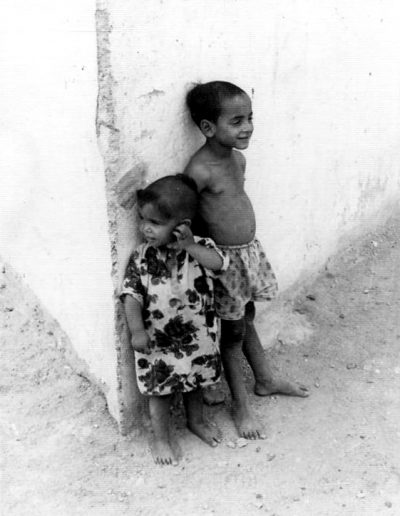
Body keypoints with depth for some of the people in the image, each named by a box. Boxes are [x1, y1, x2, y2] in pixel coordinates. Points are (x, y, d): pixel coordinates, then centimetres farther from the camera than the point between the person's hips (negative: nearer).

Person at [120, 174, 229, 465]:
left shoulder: (200, 246, -13)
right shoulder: (141, 258, -14)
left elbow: (219, 263, -30)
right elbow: (132, 295, -15)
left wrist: (190, 246, -35)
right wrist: (136, 329, -26)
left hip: (197, 337, 2)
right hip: (157, 340, -1)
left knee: (196, 382, 25)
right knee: (160, 390, 14)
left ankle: (197, 421, 52)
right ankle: (161, 437, 37)